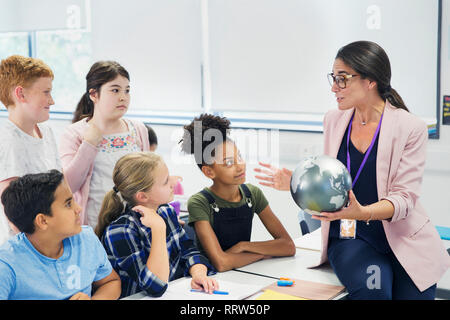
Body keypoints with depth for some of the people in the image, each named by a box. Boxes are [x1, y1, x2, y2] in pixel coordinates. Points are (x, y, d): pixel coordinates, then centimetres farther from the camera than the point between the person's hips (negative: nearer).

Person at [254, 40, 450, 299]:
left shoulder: (410, 127, -7)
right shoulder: (334, 120, 7)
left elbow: (404, 197, -13)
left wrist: (363, 212, -31)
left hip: (404, 239, -1)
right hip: (349, 237, 1)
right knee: (371, 289, -27)